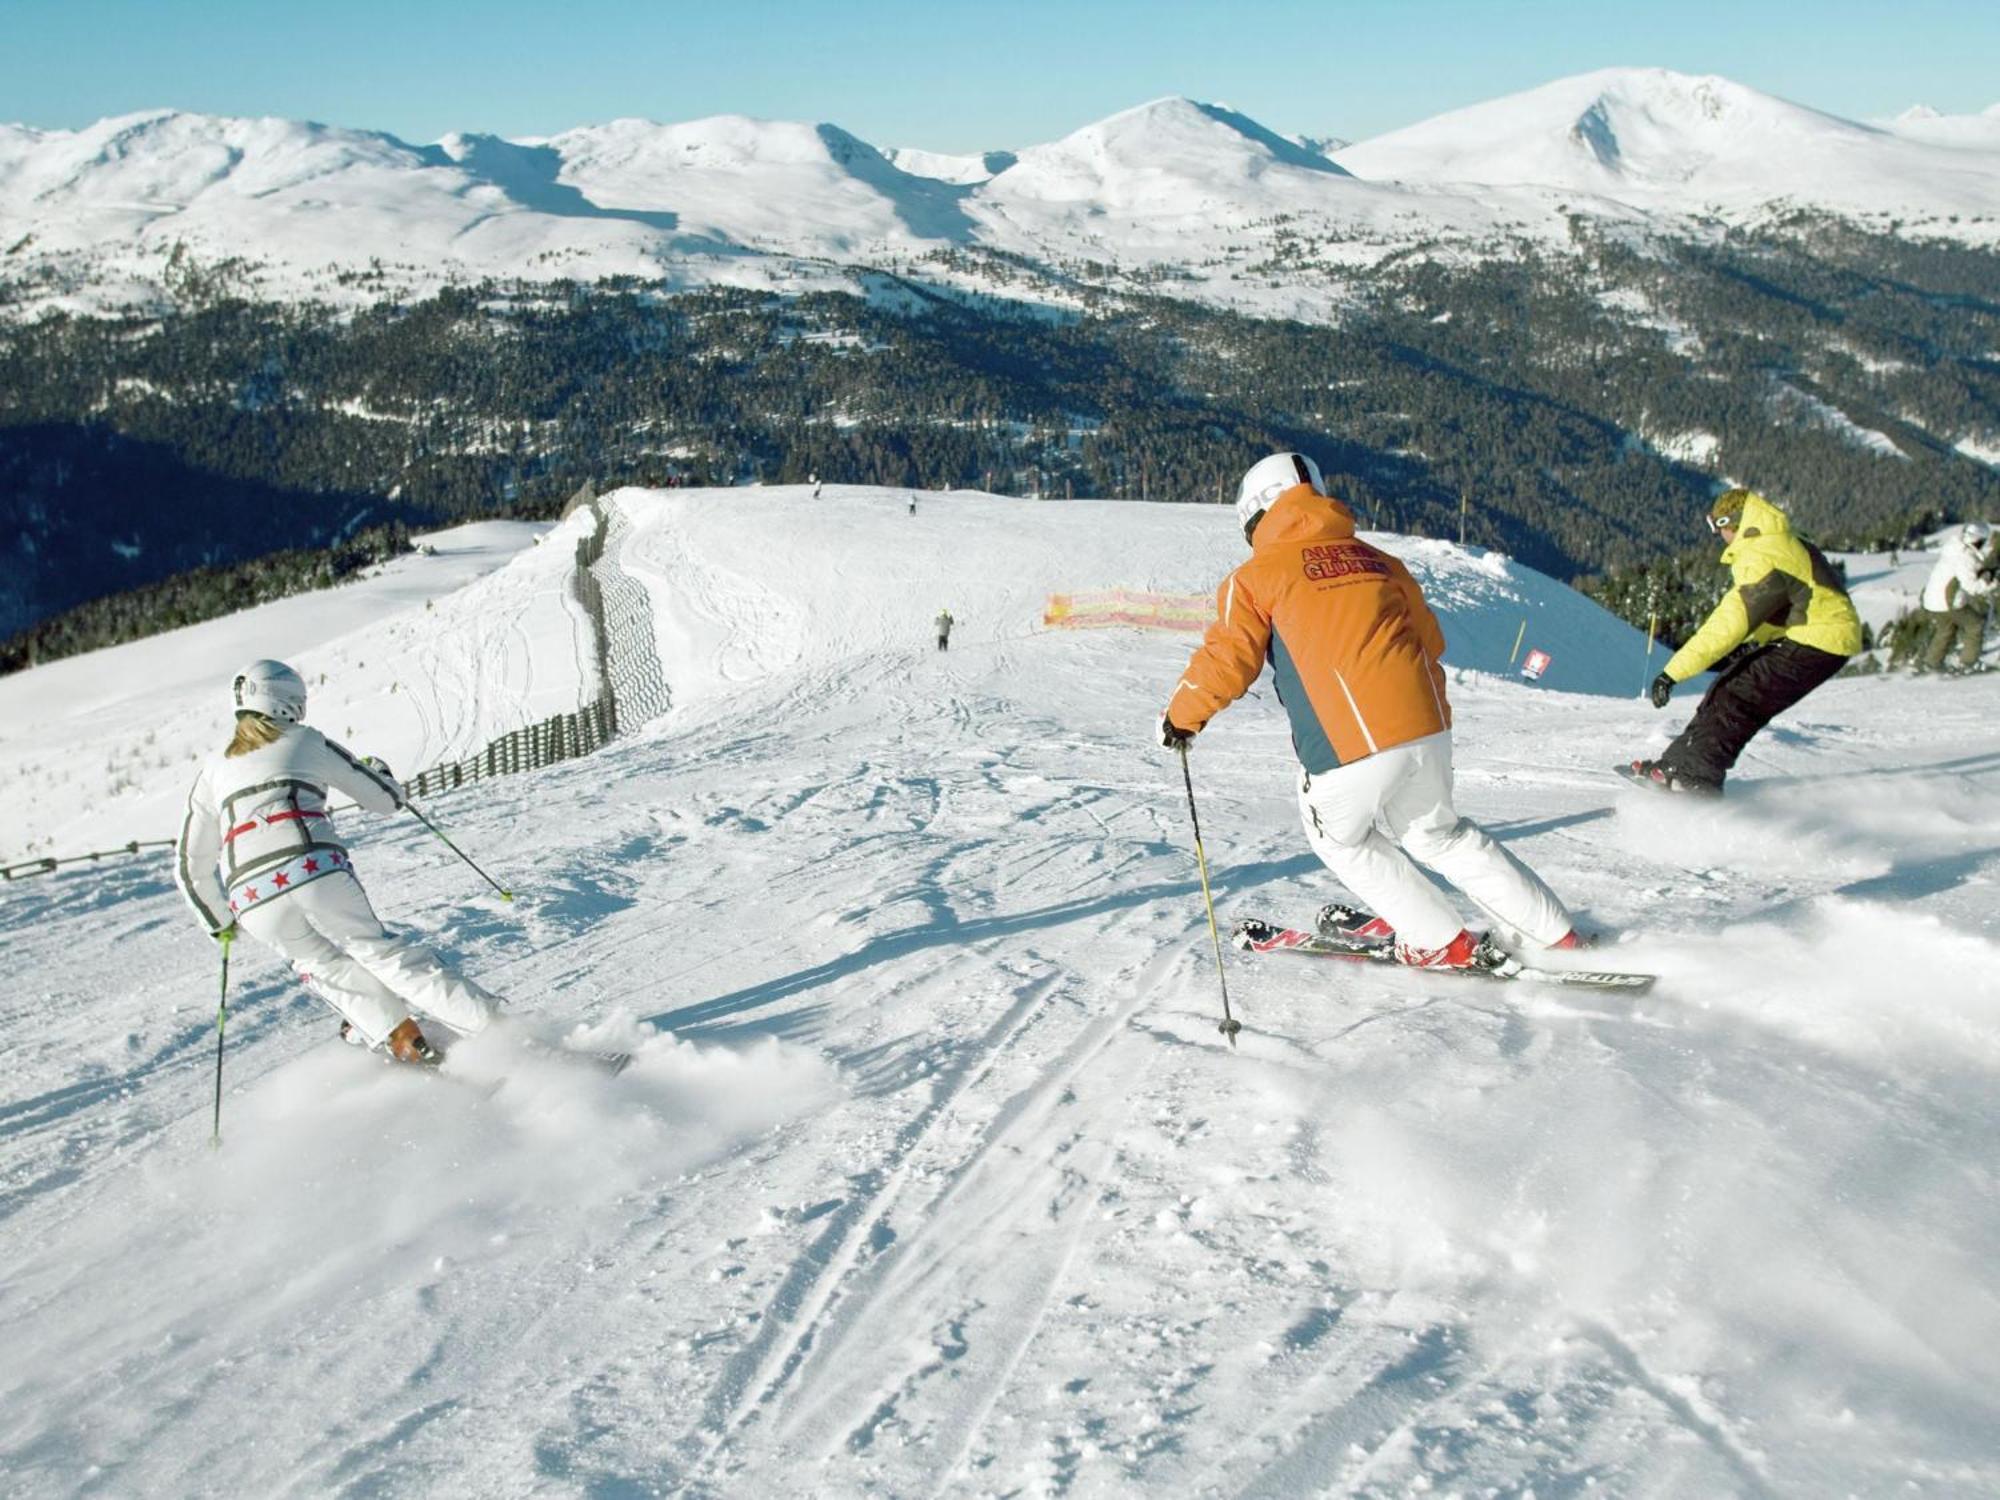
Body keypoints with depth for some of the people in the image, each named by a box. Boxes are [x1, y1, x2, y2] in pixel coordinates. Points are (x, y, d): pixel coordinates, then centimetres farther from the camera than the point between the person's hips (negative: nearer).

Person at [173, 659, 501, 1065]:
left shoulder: (213, 772, 25)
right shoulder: (307, 742, 17)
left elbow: (190, 868, 29)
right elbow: (388, 798, 22)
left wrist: (220, 922, 44)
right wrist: (379, 772, 46)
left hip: (253, 898, 2)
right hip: (316, 872, -2)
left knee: (322, 964, 24)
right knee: (381, 953, 8)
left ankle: (407, 1045, 11)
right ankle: (490, 1025, -1)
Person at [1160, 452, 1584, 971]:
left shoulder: (1257, 576, 5)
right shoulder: (1376, 559, 20)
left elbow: (1226, 661, 0)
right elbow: (1430, 642, 23)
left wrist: (1180, 717, 17)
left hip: (1351, 744, -5)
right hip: (1428, 727, 6)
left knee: (1338, 835, 23)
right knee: (1440, 833, 27)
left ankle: (1443, 943, 21)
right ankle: (1561, 938, 30)